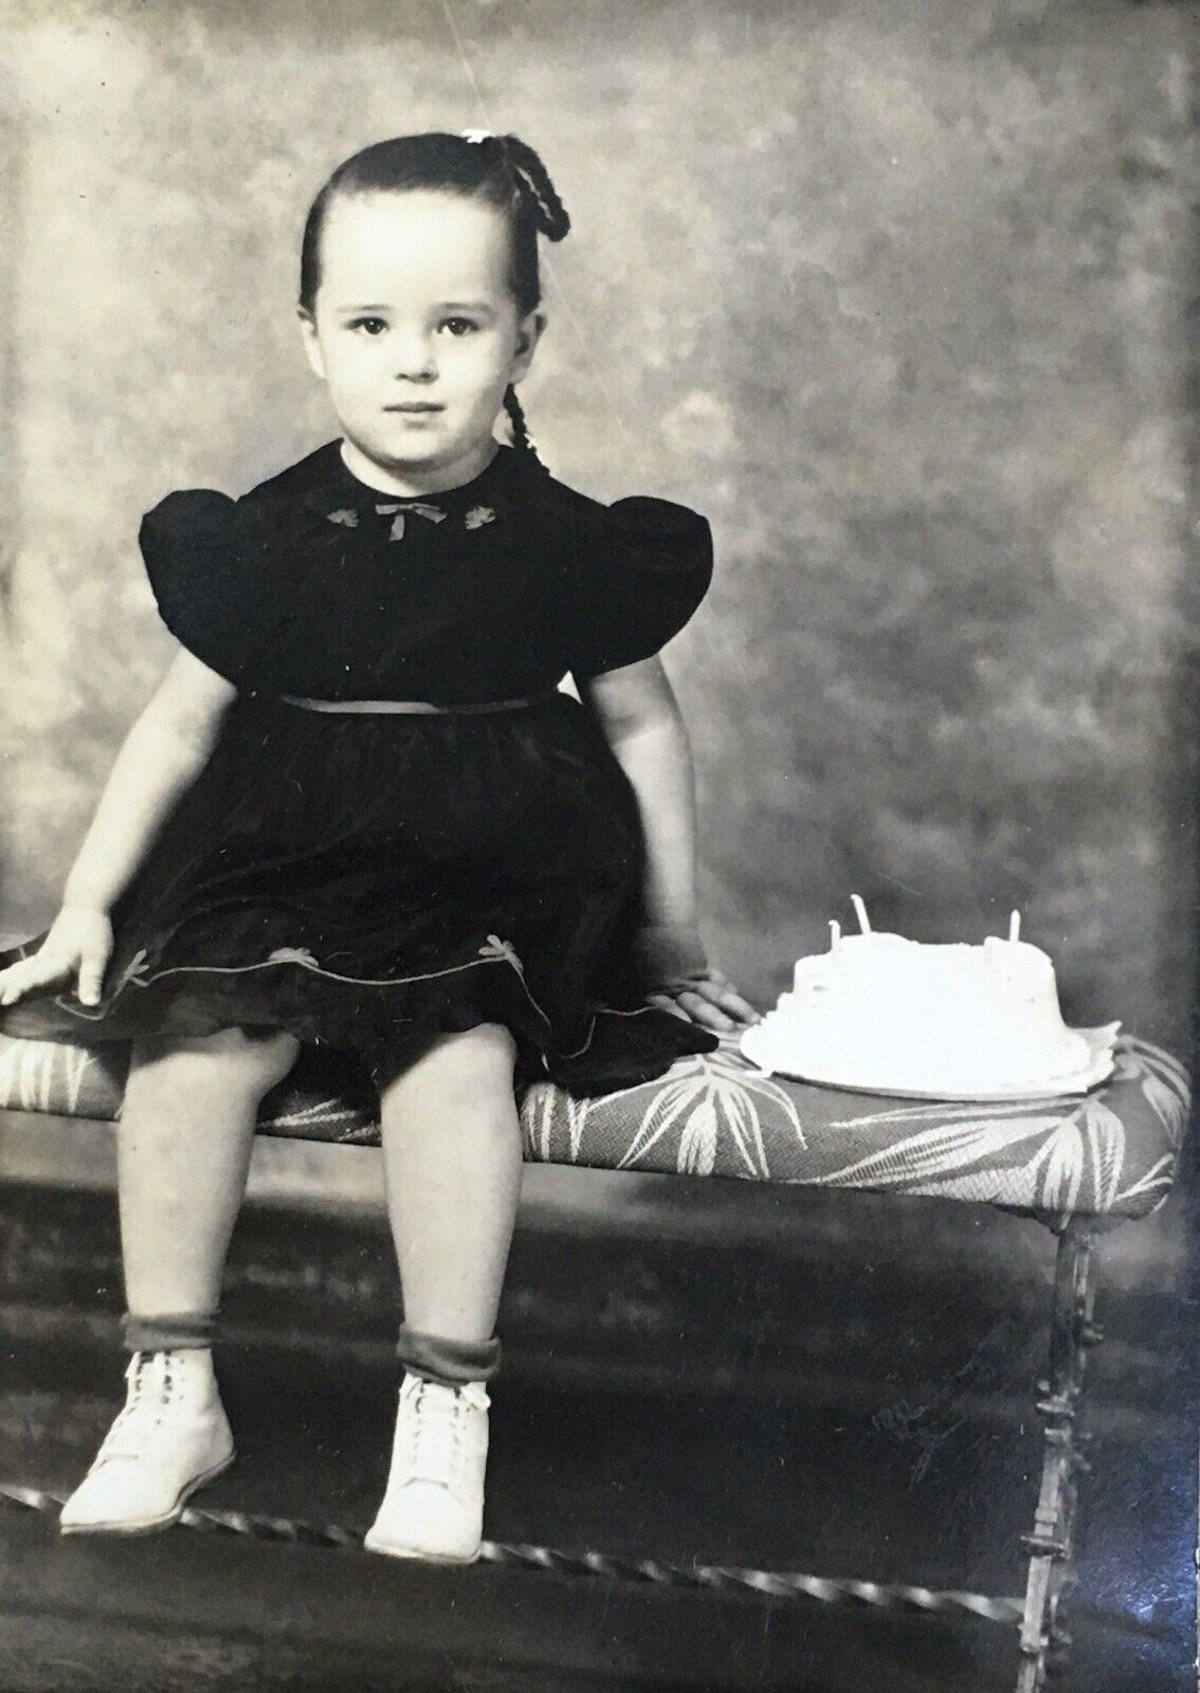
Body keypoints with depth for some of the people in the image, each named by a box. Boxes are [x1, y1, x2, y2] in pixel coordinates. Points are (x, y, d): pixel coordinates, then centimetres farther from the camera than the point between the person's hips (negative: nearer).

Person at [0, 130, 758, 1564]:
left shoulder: (565, 546, -1)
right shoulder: (267, 542, 1)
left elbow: (640, 725, 8)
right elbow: (182, 721, 9)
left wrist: (672, 932, 11)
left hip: (494, 874, -1)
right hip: (279, 855, 2)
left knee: (457, 1055, -30)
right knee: (195, 1040, -24)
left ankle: (447, 1405, -15)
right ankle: (171, 1388, -7)